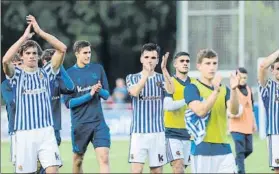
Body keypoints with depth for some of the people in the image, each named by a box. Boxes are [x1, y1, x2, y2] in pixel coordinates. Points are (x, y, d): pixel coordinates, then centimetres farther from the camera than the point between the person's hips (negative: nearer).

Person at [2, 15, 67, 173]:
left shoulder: (45, 73, 9)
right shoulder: (17, 75, 5)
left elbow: (62, 49, -1)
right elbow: (6, 60, -17)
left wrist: (40, 31, -7)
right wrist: (24, 37, -15)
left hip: (46, 131, 0)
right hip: (24, 132, 0)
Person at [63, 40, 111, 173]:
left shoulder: (98, 69, 5)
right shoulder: (69, 73, -4)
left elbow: (107, 94, 10)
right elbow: (69, 103, -8)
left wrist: (100, 90, -13)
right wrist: (90, 94, -18)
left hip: (98, 122, 1)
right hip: (79, 124, -1)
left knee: (104, 158, -13)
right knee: (77, 160, 11)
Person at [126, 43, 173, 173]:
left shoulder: (161, 78, 7)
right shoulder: (132, 78, 4)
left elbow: (170, 90, -15)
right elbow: (135, 92, -19)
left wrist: (164, 69, -29)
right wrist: (147, 72, -31)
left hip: (158, 131, 2)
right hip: (138, 131, -2)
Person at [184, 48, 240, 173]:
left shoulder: (223, 89, 13)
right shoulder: (192, 88, -3)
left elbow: (234, 111, -4)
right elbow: (200, 111, -18)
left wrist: (233, 89, -20)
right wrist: (215, 91, -26)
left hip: (223, 148, 5)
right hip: (202, 148, -5)